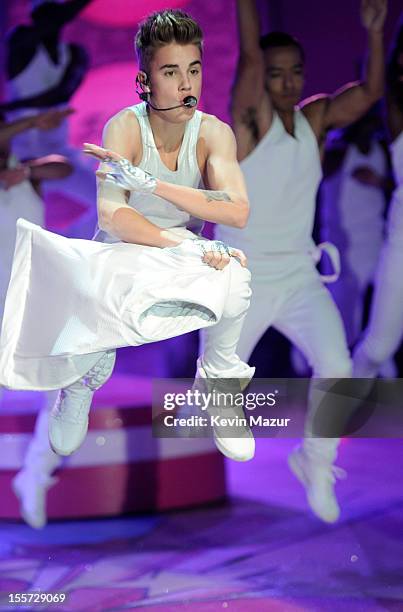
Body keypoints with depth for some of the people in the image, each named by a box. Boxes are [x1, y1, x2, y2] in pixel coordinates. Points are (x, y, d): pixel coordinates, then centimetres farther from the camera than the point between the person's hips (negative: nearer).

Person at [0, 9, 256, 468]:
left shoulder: (214, 133, -10)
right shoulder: (125, 127, -16)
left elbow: (237, 211, -26)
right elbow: (112, 215, -28)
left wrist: (150, 182, -33)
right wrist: (186, 246, -39)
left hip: (184, 252, 2)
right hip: (121, 254, -2)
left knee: (234, 276, -32)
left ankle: (218, 379, -4)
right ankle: (86, 377, 0)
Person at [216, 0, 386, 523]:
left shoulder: (316, 119, 3)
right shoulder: (250, 121, -10)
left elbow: (370, 91, -7)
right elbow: (249, 53, -24)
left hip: (299, 280, 3)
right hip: (240, 283, -3)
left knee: (335, 366, -17)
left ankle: (317, 467, 3)